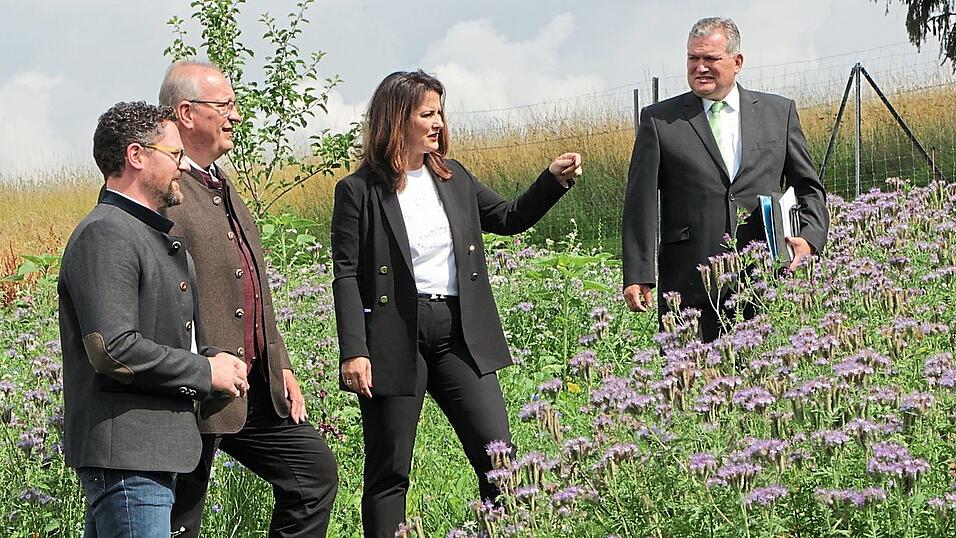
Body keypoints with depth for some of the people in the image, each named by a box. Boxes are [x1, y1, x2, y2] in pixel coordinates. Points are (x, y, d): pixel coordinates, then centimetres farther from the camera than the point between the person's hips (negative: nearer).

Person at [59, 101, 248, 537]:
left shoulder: (155, 235, 20)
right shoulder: (105, 235, -14)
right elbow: (113, 349, -23)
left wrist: (214, 359, 7)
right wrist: (205, 372, -13)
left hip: (156, 448, 10)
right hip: (125, 453, -10)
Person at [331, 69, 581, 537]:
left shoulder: (454, 179, 12)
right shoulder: (359, 191, -3)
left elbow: (510, 218, 22)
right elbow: (346, 276, -6)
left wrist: (554, 181, 5)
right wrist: (354, 352, -15)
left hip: (460, 334, 4)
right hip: (396, 338, -4)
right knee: (389, 471, 2)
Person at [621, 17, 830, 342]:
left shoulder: (780, 112, 13)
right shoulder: (658, 120, 8)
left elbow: (809, 188, 17)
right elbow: (641, 203, 4)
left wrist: (809, 238, -2)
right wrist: (637, 276, -5)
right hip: (691, 288, -1)